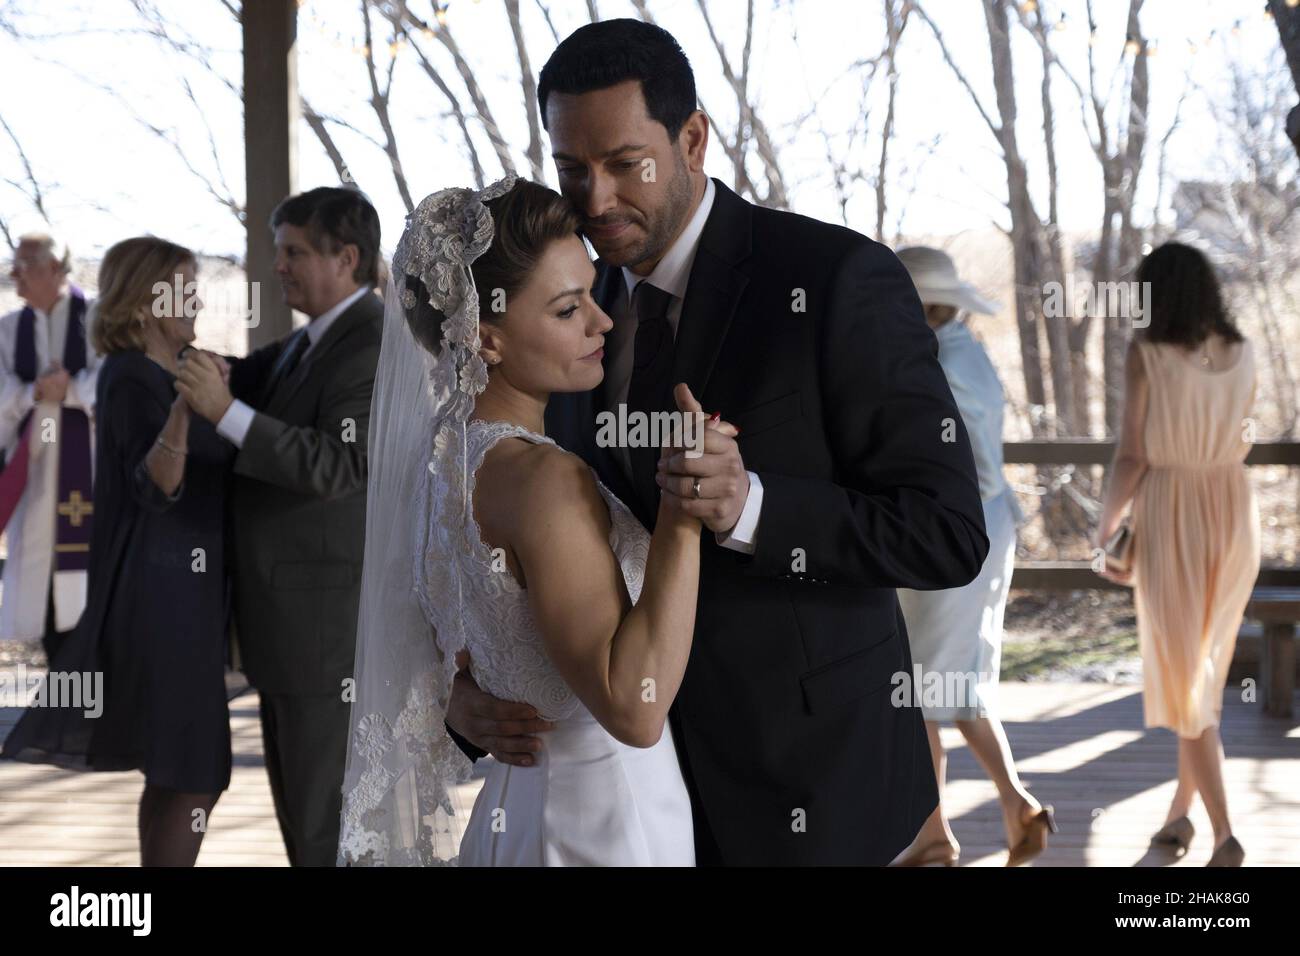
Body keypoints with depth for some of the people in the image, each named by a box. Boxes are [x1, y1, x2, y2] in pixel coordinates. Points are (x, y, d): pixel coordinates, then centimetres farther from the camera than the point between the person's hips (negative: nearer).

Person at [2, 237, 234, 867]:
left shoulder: (160, 377, 15)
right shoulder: (131, 378, -14)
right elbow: (155, 485, -28)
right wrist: (185, 408, -43)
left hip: (179, 590, 10)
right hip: (161, 591, -10)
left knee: (174, 769, 12)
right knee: (197, 774, -9)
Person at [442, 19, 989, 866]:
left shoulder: (839, 280, -15)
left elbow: (949, 533, -17)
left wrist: (749, 506, -33)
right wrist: (466, 688, -12)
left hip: (806, 774, -6)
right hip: (656, 766, 6)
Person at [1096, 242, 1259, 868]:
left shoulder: (1146, 354, -11)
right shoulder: (1242, 354, 4)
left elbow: (1132, 456, -10)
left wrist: (1105, 525, 1)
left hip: (1170, 521, -5)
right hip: (1233, 516, 5)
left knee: (1181, 679, 0)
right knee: (1203, 670, 20)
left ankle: (1225, 835, -9)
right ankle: (1179, 811, 27)